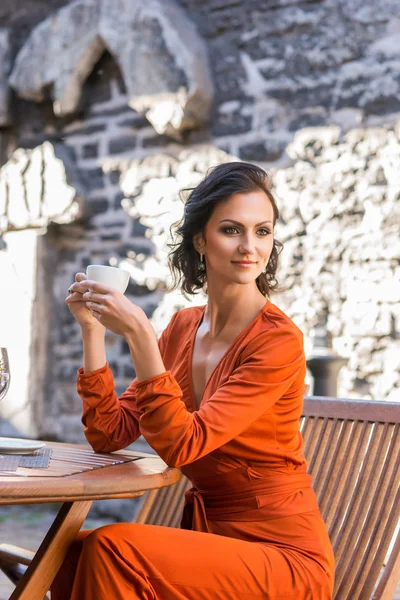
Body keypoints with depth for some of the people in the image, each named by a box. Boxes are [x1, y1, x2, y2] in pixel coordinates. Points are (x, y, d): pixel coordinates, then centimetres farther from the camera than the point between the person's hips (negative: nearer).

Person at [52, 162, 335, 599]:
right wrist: (93, 329, -5)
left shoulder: (279, 340, -15)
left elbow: (181, 444, -23)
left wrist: (138, 335, -28)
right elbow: (110, 434, 2)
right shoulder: (183, 328, 6)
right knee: (74, 553, -17)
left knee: (111, 547, -25)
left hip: (284, 555, -6)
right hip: (208, 537, 6)